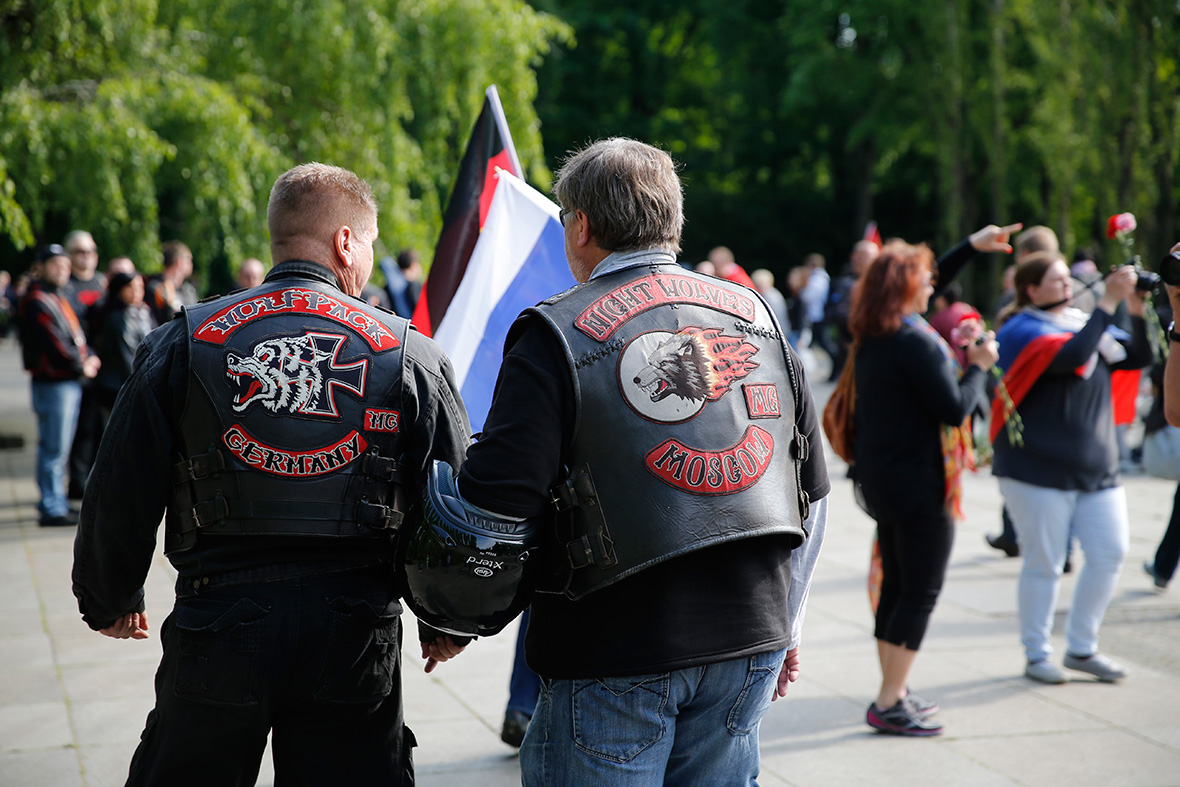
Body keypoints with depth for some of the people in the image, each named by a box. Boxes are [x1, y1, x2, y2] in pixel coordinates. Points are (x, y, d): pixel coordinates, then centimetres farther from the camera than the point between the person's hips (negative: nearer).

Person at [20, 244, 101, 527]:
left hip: (70, 382, 10)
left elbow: (75, 334, 21)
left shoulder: (59, 297, 19)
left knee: (58, 448, 16)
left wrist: (90, 358, 4)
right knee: (54, 448, -7)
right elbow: (53, 343, -19)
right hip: (53, 383, -10)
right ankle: (52, 509, -4)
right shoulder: (37, 301, -13)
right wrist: (81, 367, -11)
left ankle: (55, 502, 25)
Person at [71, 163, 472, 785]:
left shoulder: (182, 344, 2)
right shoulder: (409, 356, 2)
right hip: (355, 635, 0)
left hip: (217, 623, 0)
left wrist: (108, 603, 21)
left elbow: (119, 496, 4)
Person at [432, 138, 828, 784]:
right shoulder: (757, 317, 8)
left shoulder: (559, 335, -9)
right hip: (748, 640, 5)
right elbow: (811, 496, 13)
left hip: (615, 654, -5)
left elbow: (494, 512, -15)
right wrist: (787, 628, 23)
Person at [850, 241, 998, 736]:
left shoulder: (869, 340, 8)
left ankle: (894, 692, 25)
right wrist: (978, 366, -5)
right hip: (919, 485, -9)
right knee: (921, 592, -3)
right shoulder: (915, 339, -19)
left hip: (880, 479, 9)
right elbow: (954, 409, -20)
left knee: (896, 586, 17)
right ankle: (889, 705, -2)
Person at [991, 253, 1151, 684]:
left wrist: (1138, 310, -3)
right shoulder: (1022, 331, -9)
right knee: (1044, 564, 0)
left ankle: (1082, 648, 18)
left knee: (1110, 554, 4)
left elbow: (1138, 357, 11)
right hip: (1039, 468, -7)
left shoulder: (1087, 324, 14)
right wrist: (1108, 302, -22)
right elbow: (1072, 355, -25)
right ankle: (1037, 654, 14)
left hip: (1097, 467, 7)